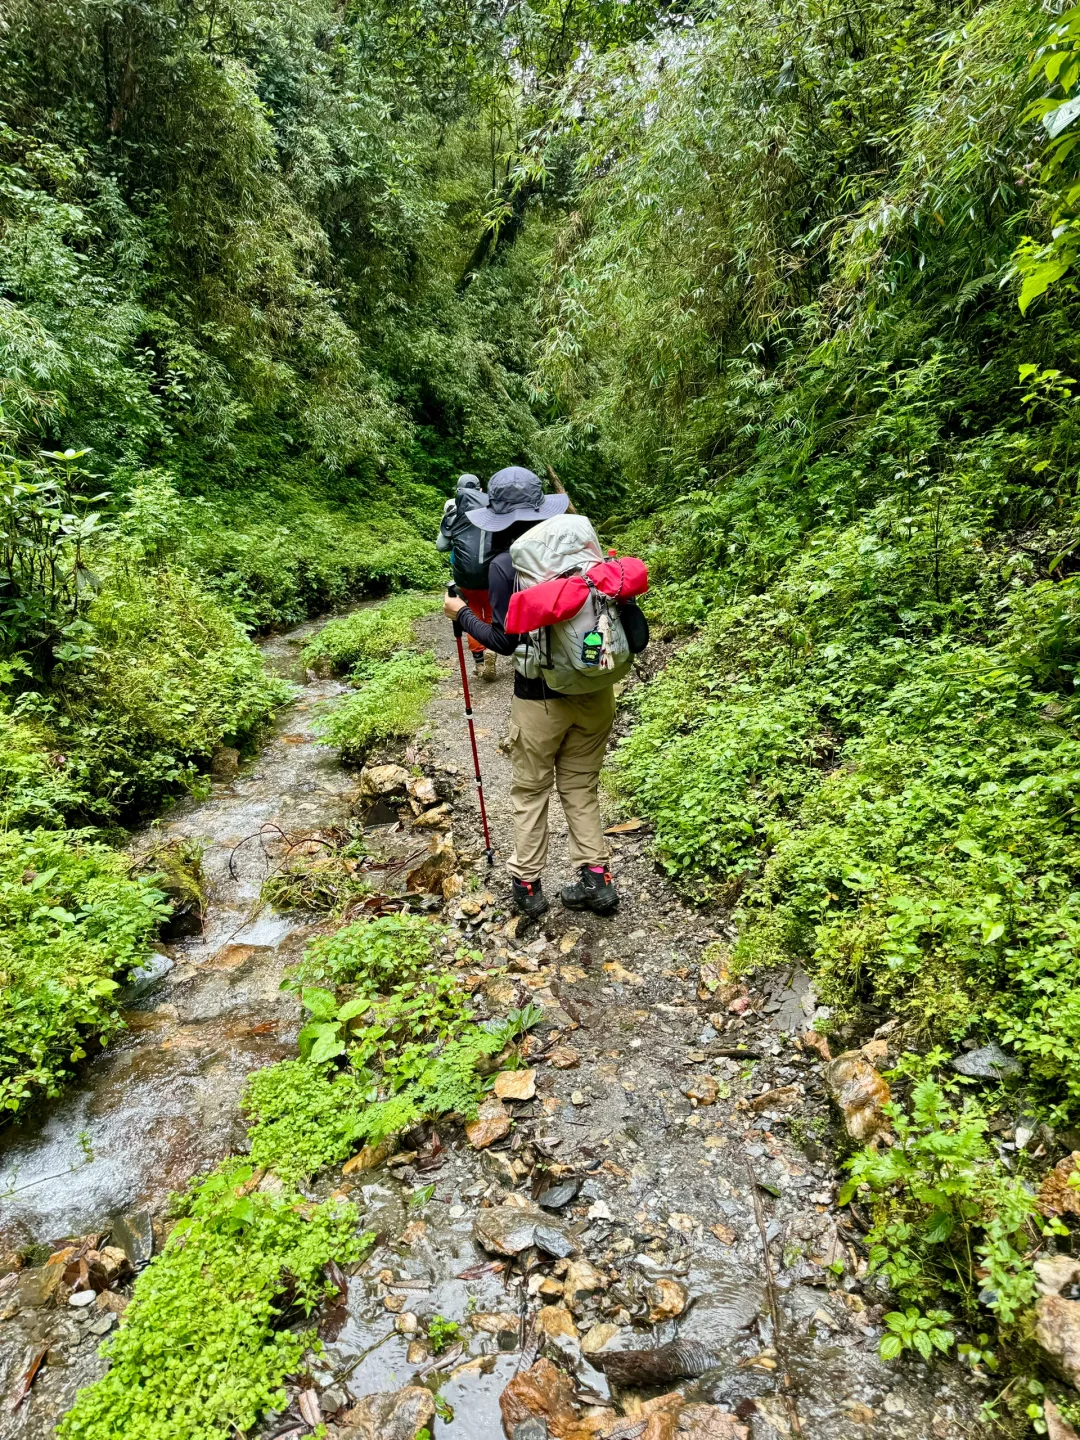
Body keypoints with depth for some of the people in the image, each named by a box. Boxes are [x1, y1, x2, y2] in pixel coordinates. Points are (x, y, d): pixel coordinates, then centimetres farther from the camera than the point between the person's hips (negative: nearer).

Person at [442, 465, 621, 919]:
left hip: (540, 697, -4)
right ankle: (595, 879, 19)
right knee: (582, 787, 18)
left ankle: (527, 885, 23)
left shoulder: (504, 565, -11)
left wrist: (461, 614, 3)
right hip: (594, 689, 4)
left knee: (529, 791, 14)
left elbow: (504, 641, -10)